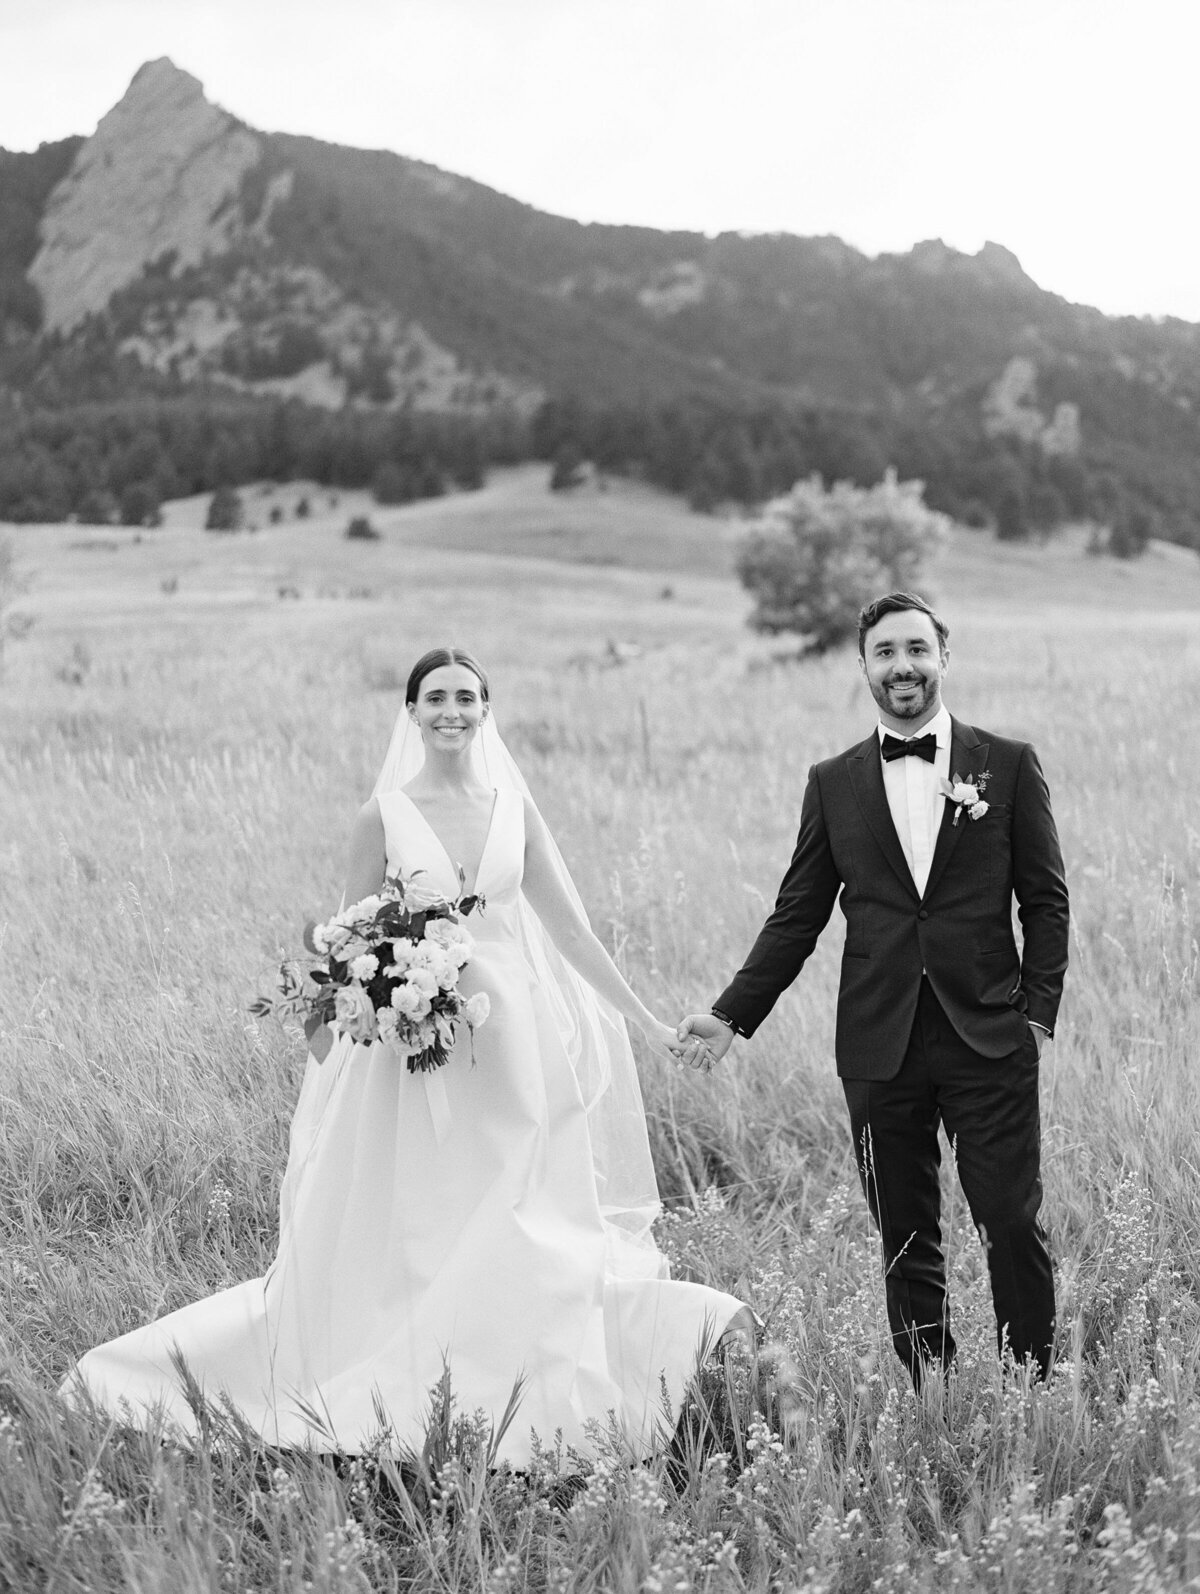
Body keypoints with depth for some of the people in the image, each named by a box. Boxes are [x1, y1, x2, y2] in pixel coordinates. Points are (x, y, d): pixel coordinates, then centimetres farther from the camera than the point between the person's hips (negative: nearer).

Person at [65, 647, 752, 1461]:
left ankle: (511, 1423, 14)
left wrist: (647, 1021, 7)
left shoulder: (513, 806, 4)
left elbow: (569, 927, 8)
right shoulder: (385, 814, -2)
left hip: (513, 1046, 2)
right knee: (405, 1246, 1)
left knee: (523, 1236, 3)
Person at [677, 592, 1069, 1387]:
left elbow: (1046, 902, 4)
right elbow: (797, 917, 9)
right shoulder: (834, 783, 8)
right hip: (880, 1048, 2)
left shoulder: (1009, 765, 3)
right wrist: (731, 1016, 3)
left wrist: (1038, 1015, -4)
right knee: (907, 1246, 7)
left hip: (989, 1042, -2)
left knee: (1013, 1227, -3)